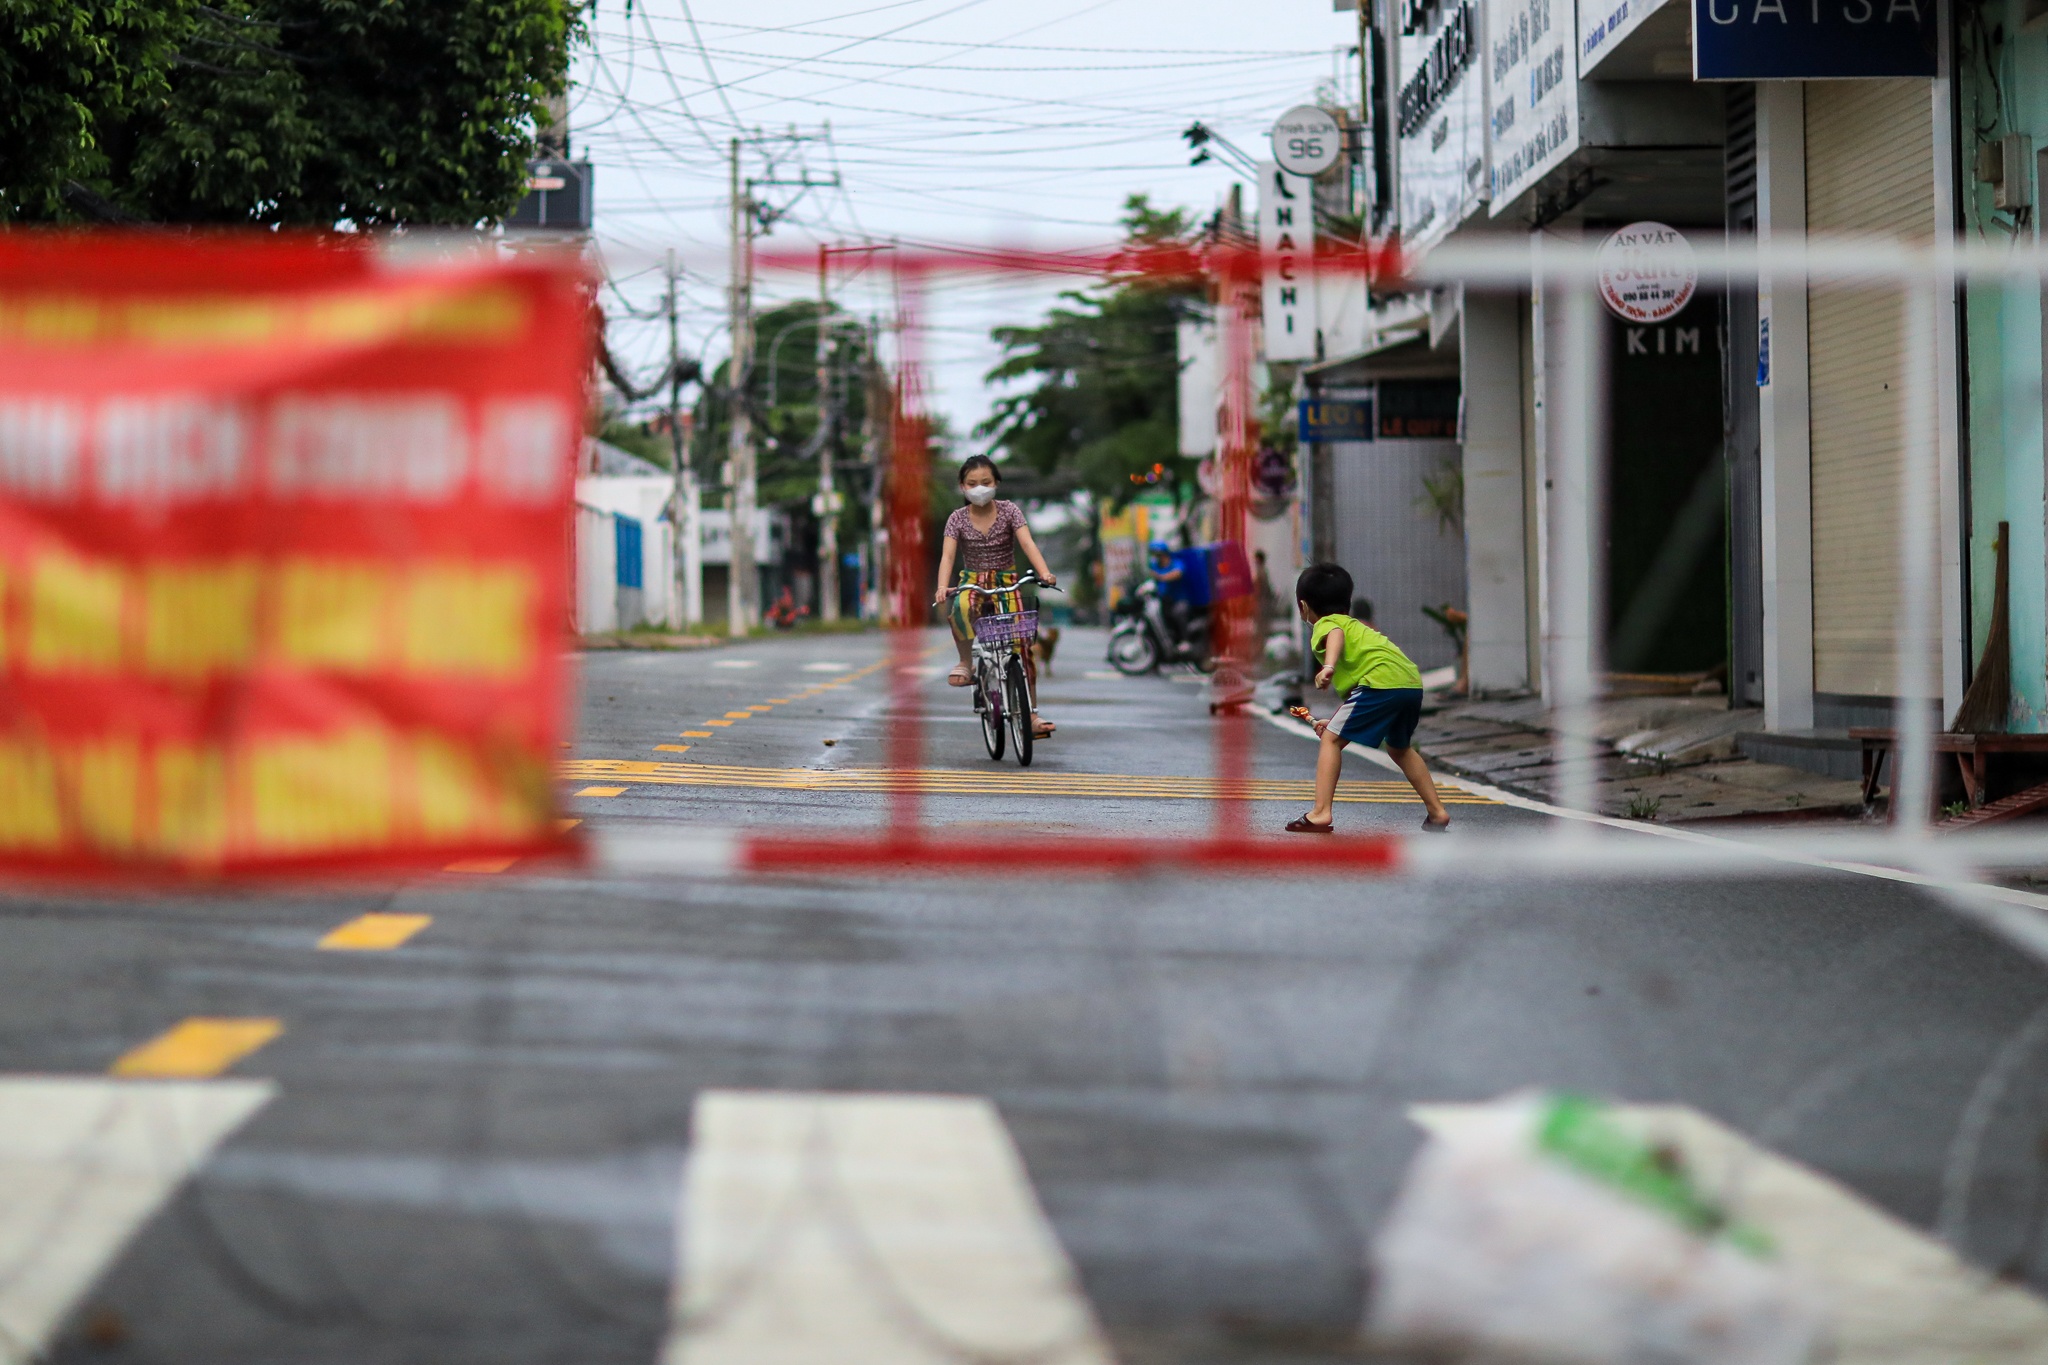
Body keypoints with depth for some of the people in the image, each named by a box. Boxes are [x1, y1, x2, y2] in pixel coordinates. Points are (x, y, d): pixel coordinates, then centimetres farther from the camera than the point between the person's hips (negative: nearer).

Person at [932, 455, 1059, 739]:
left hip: (1007, 582, 1)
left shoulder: (1009, 511, -4)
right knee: (961, 607, -39)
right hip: (972, 582, -1)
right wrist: (942, 587, -35)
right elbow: (947, 555, -15)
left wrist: (1044, 572, -36)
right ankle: (966, 662, -17)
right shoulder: (958, 519, -3)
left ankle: (1030, 715, -8)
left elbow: (1027, 543, -17)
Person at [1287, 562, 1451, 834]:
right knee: (1399, 748, 31)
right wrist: (1334, 721, 40)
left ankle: (1321, 813, -10)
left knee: (1331, 740, 0)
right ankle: (1437, 811, 34)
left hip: (1382, 680, -9)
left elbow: (1336, 635, -21)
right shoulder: (1353, 624, 33)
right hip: (1413, 681, 9)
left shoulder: (1325, 625, 7)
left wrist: (1328, 666, -38)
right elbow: (1353, 687, 35)